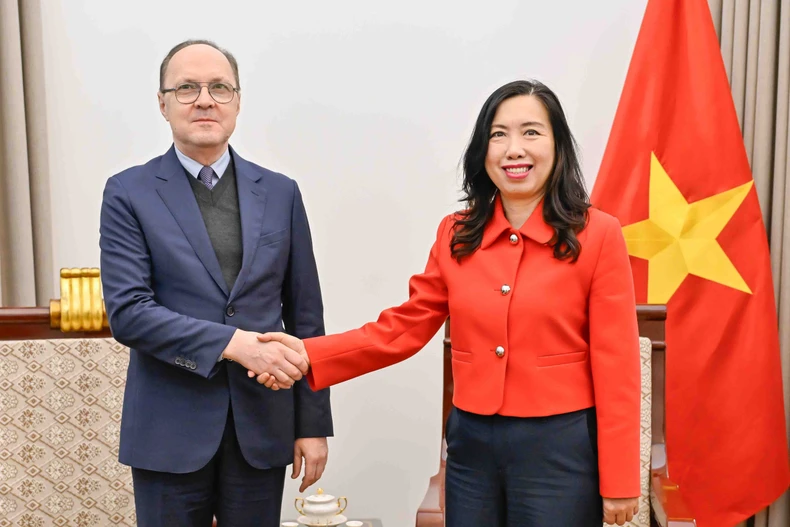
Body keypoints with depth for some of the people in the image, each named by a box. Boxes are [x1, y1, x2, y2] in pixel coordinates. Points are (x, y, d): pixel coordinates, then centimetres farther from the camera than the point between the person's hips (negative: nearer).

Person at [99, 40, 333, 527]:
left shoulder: (280, 193, 4)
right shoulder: (129, 193, -2)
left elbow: (306, 316, 4)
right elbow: (127, 312, -11)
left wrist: (313, 424, 3)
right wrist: (232, 343, -21)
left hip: (262, 427, 2)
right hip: (170, 430, -2)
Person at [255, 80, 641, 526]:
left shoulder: (598, 235, -9)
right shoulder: (457, 235, 3)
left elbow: (615, 366, -8)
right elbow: (406, 327, 2)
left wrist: (618, 481, -6)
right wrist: (309, 354, -9)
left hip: (560, 448, -3)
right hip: (471, 442, 4)